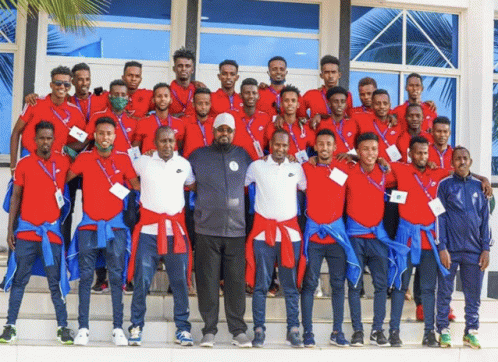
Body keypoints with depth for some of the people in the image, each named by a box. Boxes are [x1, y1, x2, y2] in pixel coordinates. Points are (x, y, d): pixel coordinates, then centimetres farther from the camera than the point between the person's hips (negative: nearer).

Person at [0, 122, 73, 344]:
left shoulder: (63, 162, 4)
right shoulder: (24, 164, 4)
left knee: (55, 282, 1)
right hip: (26, 230, 0)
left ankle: (63, 328, 7)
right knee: (19, 280, 3)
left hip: (52, 230, 0)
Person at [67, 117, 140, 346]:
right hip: (89, 225, 0)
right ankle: (83, 328, 6)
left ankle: (118, 328, 4)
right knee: (85, 277, 1)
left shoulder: (123, 159, 6)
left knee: (116, 277, 0)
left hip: (115, 226, 0)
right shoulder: (84, 158, 4)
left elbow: (137, 185, 11)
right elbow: (64, 179, 9)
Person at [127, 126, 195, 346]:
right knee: (142, 281, -3)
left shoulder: (184, 164, 10)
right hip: (149, 229, -2)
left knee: (180, 281, 2)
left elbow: (193, 186, 23)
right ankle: (136, 327, 9)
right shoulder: (143, 162, 4)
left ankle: (183, 329, 12)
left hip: (176, 230, 2)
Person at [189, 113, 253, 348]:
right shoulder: (198, 156, 9)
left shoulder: (243, 156, 13)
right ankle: (209, 330, 9)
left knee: (236, 281, 2)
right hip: (206, 230, -1)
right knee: (207, 282, 1)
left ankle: (239, 330, 10)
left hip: (236, 229, 1)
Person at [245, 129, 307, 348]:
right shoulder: (257, 166, 5)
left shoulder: (296, 168, 11)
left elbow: (307, 190, 20)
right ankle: (259, 330, 4)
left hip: (290, 231, 2)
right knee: (260, 285, -1)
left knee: (291, 286, 3)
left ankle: (293, 330, 9)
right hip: (263, 231, -1)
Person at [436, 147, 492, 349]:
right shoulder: (445, 185, 3)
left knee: (473, 294, 6)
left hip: (474, 249, 2)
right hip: (450, 249, -2)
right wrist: (442, 247, -8)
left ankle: (471, 331, 16)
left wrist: (486, 248, 4)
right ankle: (444, 331, 12)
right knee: (445, 291, 2)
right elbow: (440, 217, -1)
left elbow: (485, 219, 11)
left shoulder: (479, 186, 10)